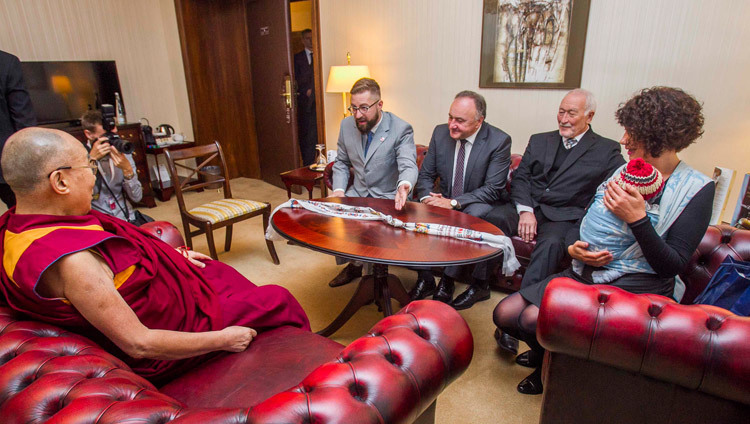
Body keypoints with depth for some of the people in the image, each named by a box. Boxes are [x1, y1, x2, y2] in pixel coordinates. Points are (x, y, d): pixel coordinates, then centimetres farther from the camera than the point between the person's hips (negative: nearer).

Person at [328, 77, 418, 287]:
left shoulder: (401, 129, -14)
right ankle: (353, 264, 8)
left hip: (388, 198, -5)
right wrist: (339, 189, -6)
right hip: (358, 193, 5)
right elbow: (341, 162, 12)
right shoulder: (347, 125, 2)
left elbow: (408, 166, -26)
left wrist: (404, 185, -50)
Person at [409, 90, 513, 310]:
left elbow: (493, 190, -18)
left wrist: (454, 202, -28)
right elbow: (425, 175, 4)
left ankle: (446, 282, -24)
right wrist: (427, 197, -18)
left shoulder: (499, 141, -15)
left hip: (479, 207, -4)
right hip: (445, 203, 4)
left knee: (475, 213, -37)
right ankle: (425, 280, -14)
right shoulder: (440, 133, -2)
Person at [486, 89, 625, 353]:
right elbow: (520, 178, 12)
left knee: (551, 244, -36)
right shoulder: (539, 141, 21)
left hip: (564, 216, -3)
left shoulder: (606, 151, 10)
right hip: (527, 207, 3)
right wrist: (525, 210, -7)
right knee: (491, 217, -28)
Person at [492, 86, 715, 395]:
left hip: (631, 288, -6)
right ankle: (548, 350, 26)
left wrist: (637, 218, -24)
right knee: (505, 314, -6)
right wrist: (573, 248, -8)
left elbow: (673, 266, -13)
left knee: (534, 319, -24)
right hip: (583, 274, 6)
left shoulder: (697, 189, -7)